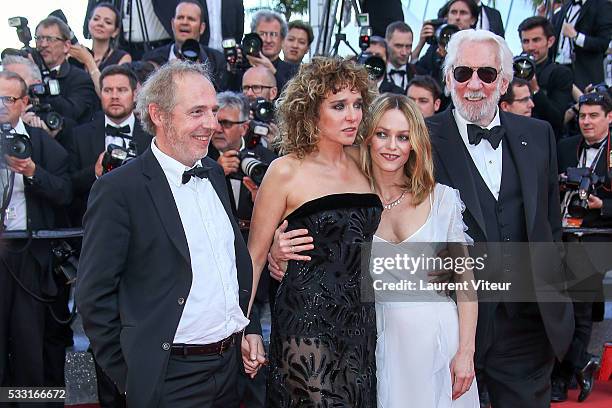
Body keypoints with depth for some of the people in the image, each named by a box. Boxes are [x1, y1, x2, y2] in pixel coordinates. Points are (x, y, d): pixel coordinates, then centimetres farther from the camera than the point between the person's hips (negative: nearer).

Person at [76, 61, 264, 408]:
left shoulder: (214, 174, 7)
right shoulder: (118, 190, -14)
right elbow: (96, 297, -12)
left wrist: (251, 328, 11)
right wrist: (133, 380, -8)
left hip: (232, 364, 6)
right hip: (170, 378, -6)